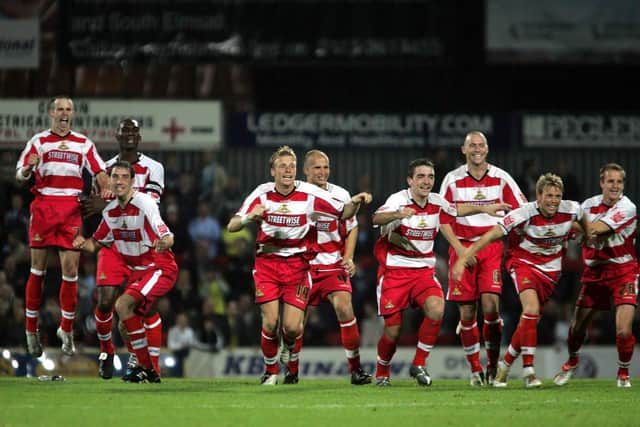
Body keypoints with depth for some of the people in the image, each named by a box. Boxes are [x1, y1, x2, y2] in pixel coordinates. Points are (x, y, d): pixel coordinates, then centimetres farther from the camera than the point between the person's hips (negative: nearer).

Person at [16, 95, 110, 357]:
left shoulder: (84, 144, 14)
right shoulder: (38, 142, 9)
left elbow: (100, 172, 11)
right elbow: (19, 177, 4)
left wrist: (105, 189, -11)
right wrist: (28, 169, -19)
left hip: (72, 210, 1)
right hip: (43, 207, -1)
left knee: (71, 271, -5)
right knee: (38, 271, 0)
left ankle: (66, 330, 6)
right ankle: (31, 330, 8)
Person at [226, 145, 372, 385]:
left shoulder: (309, 194, -6)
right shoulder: (262, 194, -5)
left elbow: (343, 213, 2)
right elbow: (232, 226, -7)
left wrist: (355, 203, -20)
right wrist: (250, 217, -28)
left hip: (298, 264, 0)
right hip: (267, 262, 0)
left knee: (292, 327, -9)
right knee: (270, 322, -11)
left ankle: (290, 345, 30)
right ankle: (270, 370, 14)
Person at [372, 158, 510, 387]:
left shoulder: (437, 203, 2)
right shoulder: (399, 199, -15)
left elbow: (457, 209, 26)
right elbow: (377, 219, -35)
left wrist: (484, 208, 20)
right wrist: (398, 214, -55)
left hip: (423, 270, 4)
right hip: (394, 271, -4)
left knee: (436, 309, -24)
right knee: (392, 331, -4)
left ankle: (419, 364, -7)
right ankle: (382, 373, 25)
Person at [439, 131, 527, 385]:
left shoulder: (501, 178, 2)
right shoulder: (453, 180, 1)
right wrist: (458, 247, -8)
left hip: (492, 247, -1)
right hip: (462, 247, 1)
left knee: (490, 305, -17)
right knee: (466, 312, -1)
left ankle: (493, 365, -3)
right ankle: (475, 369, 11)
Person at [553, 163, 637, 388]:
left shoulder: (627, 207, -15)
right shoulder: (590, 204, 2)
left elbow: (595, 229, -23)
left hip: (623, 272, -4)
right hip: (594, 272, 4)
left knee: (623, 331, -15)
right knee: (577, 326, 7)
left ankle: (623, 373, 9)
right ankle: (572, 361, 37)